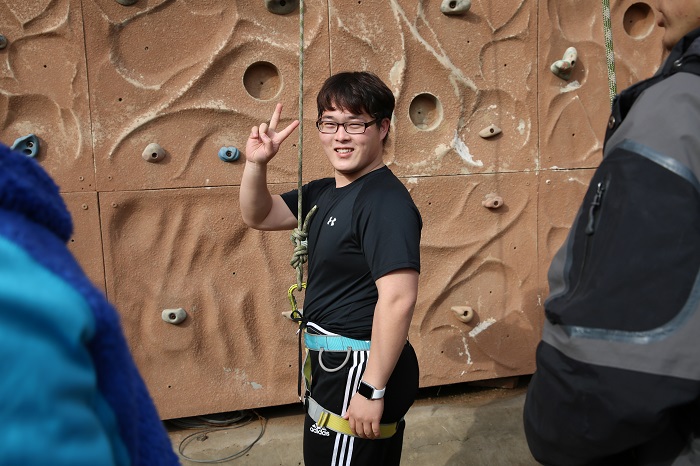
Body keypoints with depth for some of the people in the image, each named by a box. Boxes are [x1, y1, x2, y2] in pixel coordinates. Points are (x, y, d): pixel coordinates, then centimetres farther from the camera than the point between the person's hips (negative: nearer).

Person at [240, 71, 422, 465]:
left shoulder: (385, 200, -22)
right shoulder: (325, 193, 6)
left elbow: (399, 298, -28)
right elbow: (259, 216, 15)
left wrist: (372, 389, -26)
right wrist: (256, 164, -3)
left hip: (362, 370, -9)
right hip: (335, 366, 9)